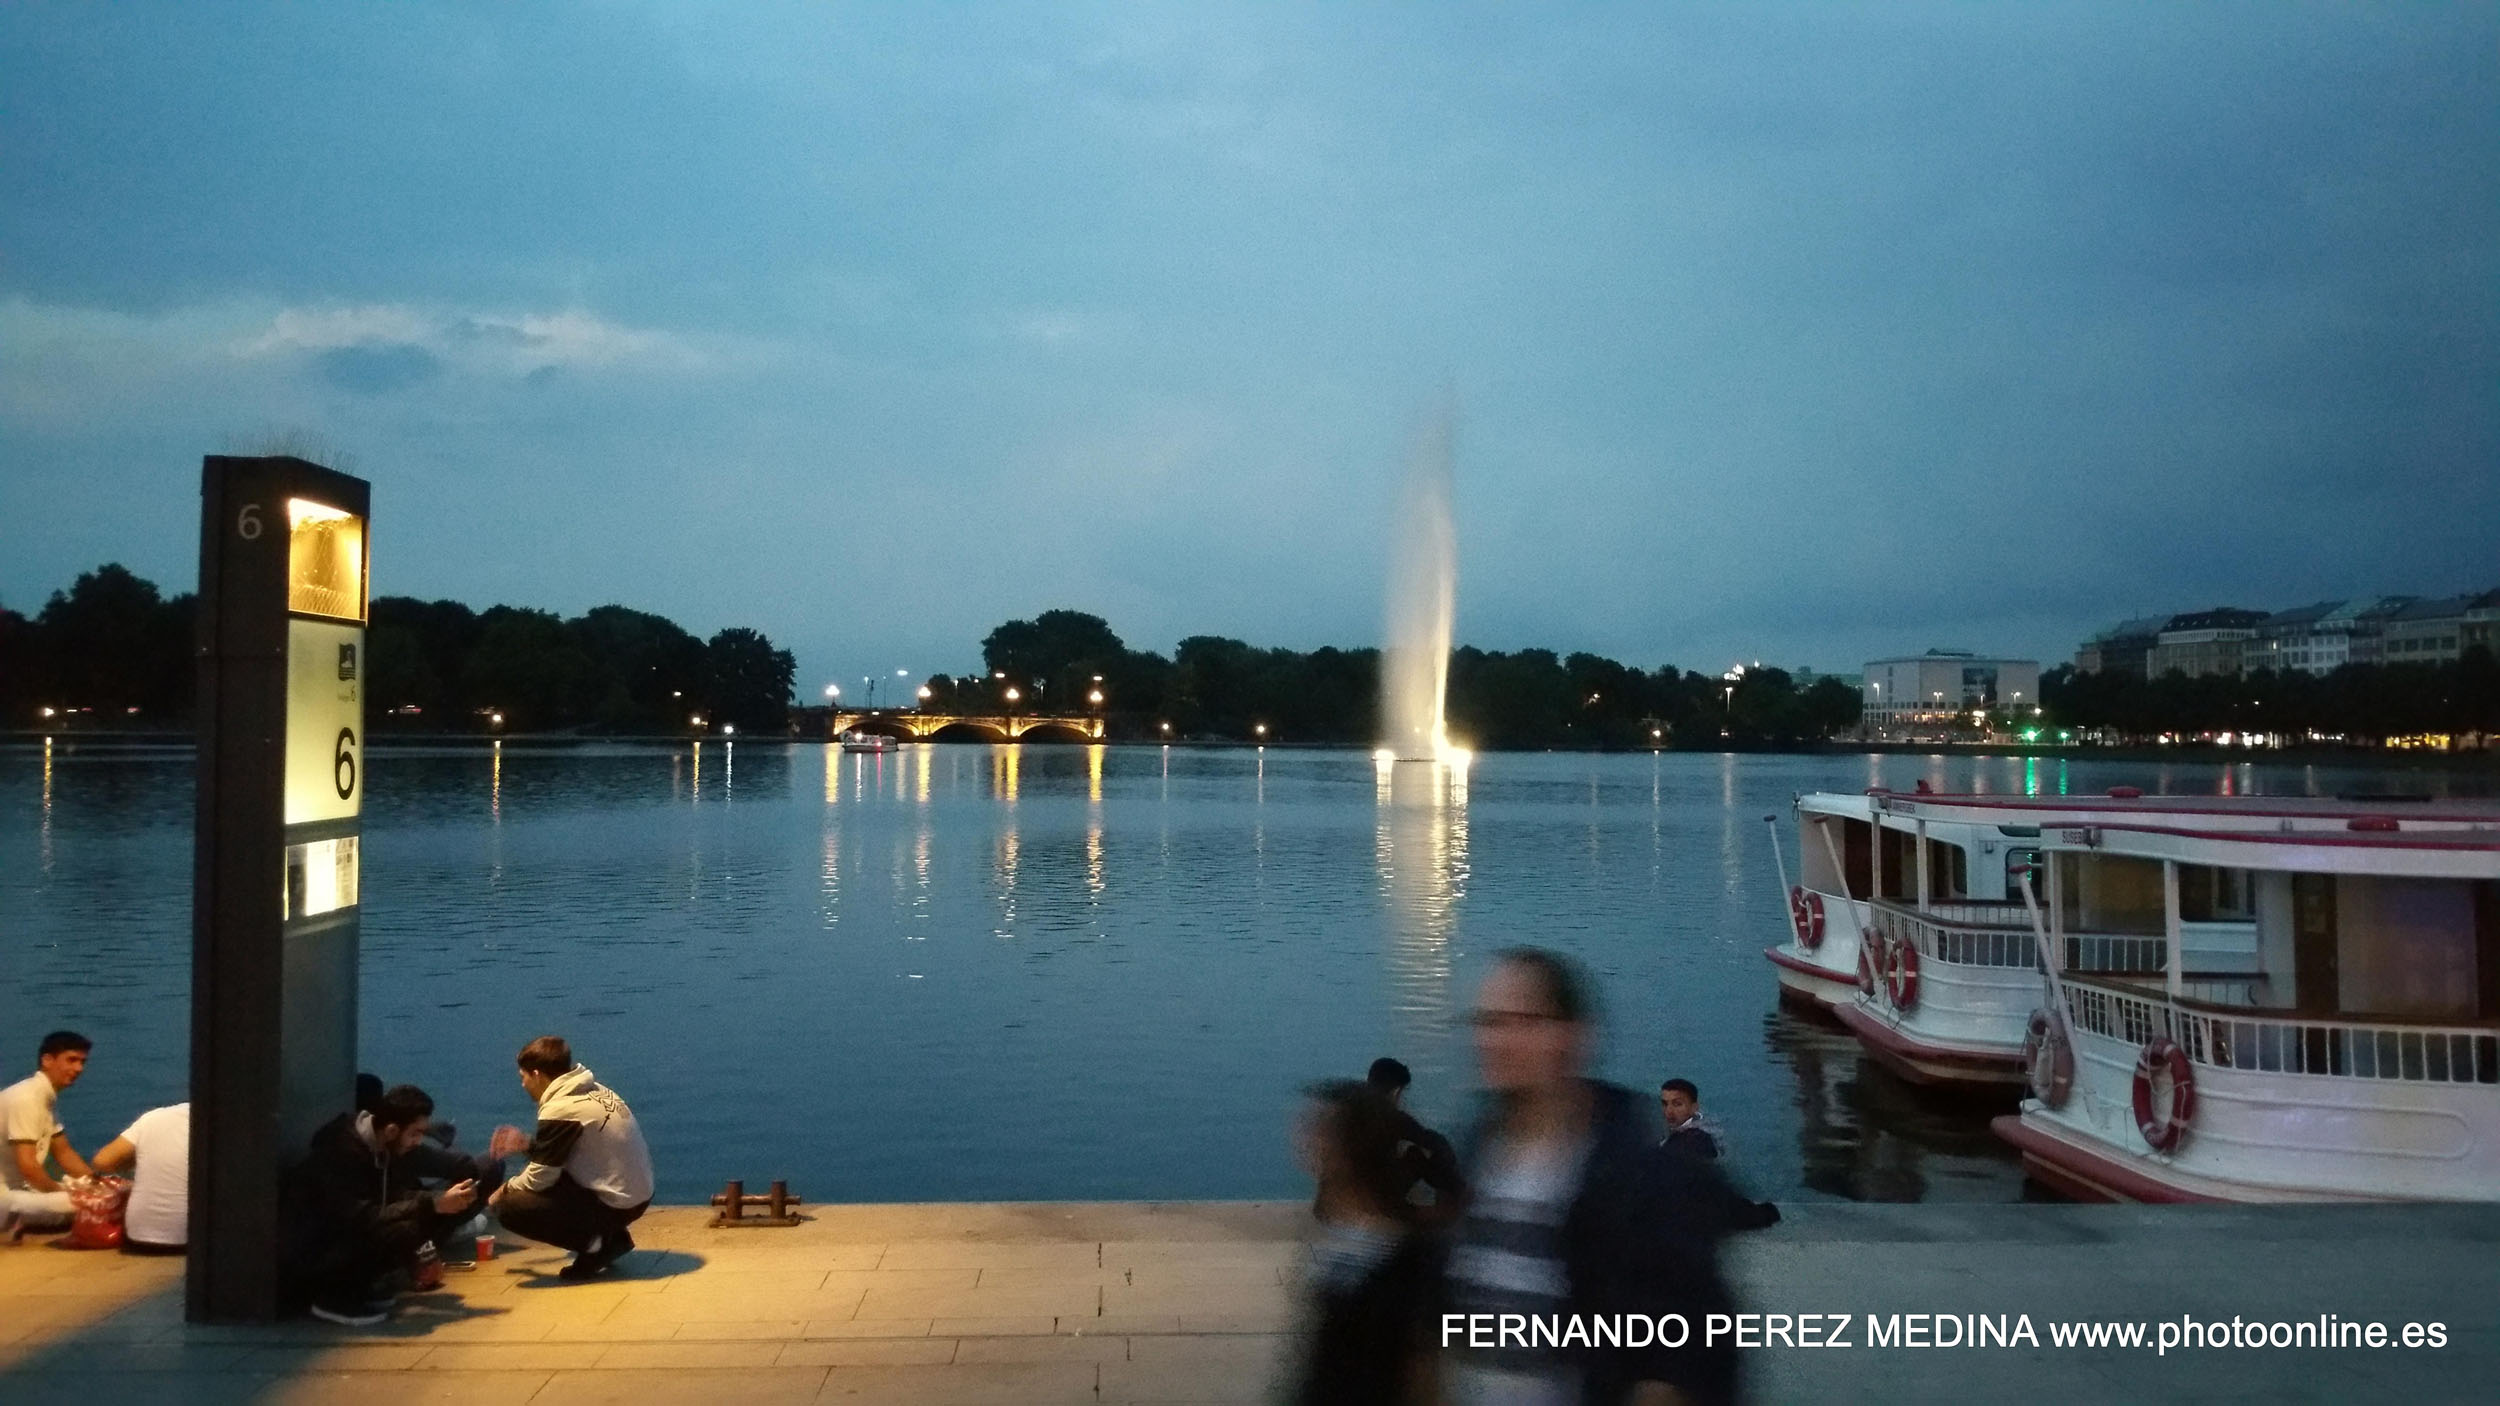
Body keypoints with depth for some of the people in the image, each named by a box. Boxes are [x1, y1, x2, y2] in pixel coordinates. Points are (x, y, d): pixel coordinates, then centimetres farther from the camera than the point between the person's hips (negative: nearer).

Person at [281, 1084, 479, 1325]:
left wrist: (444, 1199, -14)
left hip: (348, 1242, 9)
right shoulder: (342, 1152, -26)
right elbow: (365, 1220, -31)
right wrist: (433, 1204, -29)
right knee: (403, 1231, -29)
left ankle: (363, 1290, 0)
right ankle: (336, 1300, -10)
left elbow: (403, 1196, 5)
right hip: (311, 1260, -9)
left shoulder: (381, 1146, -1)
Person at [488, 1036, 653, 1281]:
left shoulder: (559, 1110, -18)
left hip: (616, 1203, -8)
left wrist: (504, 1191, 9)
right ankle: (612, 1237, 18)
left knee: (510, 1207, -6)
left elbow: (539, 1178, -10)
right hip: (638, 1194, 9)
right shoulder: (593, 1091, 6)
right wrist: (526, 1143, 18)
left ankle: (593, 1246, -3)